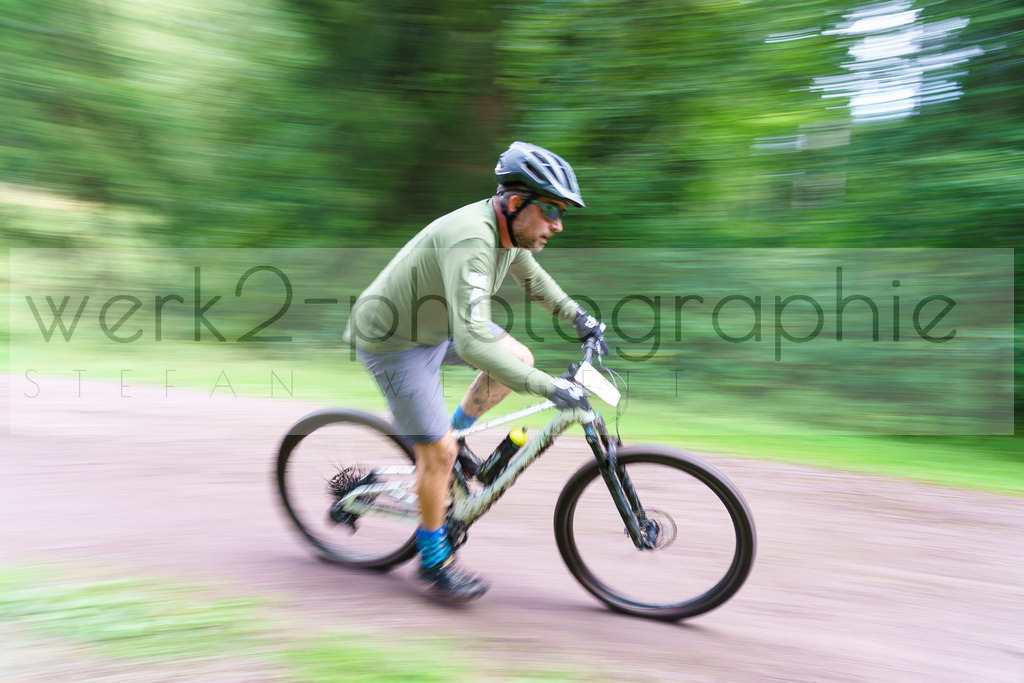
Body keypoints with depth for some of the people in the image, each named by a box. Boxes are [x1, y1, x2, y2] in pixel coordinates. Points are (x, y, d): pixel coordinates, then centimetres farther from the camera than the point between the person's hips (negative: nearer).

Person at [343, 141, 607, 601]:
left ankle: (452, 437, 20)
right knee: (438, 453, -4)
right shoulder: (471, 240, -35)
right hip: (393, 341, -9)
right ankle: (434, 561, 17)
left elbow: (531, 276, 18)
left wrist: (578, 317, 17)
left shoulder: (511, 229, -6)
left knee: (519, 359, 4)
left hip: (436, 322, 9)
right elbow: (472, 344, -43)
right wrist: (549, 388, -40)